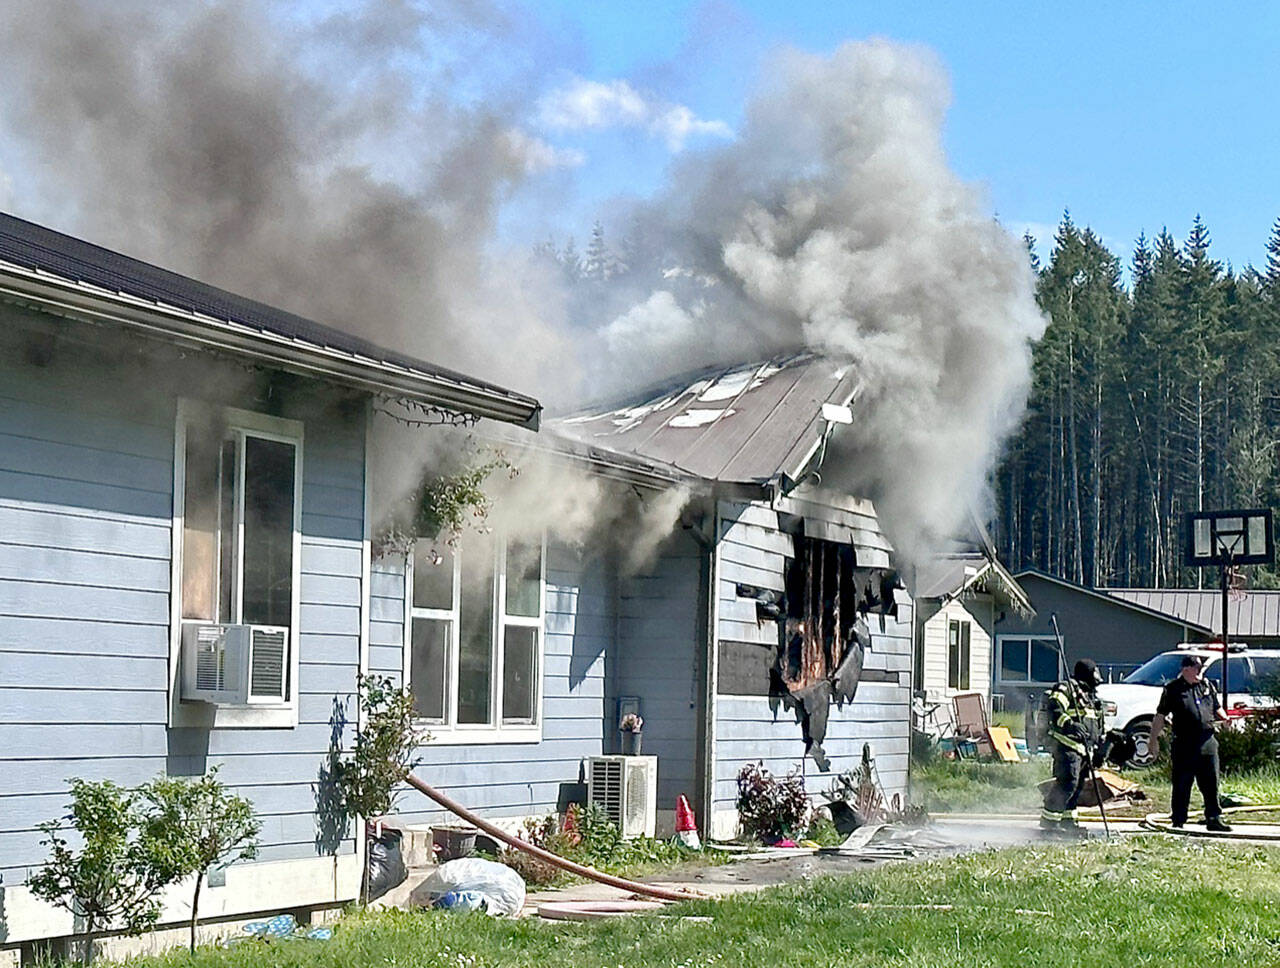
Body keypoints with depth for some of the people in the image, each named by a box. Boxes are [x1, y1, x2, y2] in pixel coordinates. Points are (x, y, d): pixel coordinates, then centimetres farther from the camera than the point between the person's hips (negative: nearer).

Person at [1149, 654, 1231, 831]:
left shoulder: (1207, 686, 14)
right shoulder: (1173, 689, 0)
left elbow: (1217, 708, 24)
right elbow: (1160, 716, 0)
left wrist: (1224, 719, 3)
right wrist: (1154, 739, -4)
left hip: (1207, 741, 4)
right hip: (1184, 744, -4)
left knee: (1211, 783, 4)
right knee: (1182, 785, 2)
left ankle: (1214, 818, 11)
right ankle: (1178, 820, 9)